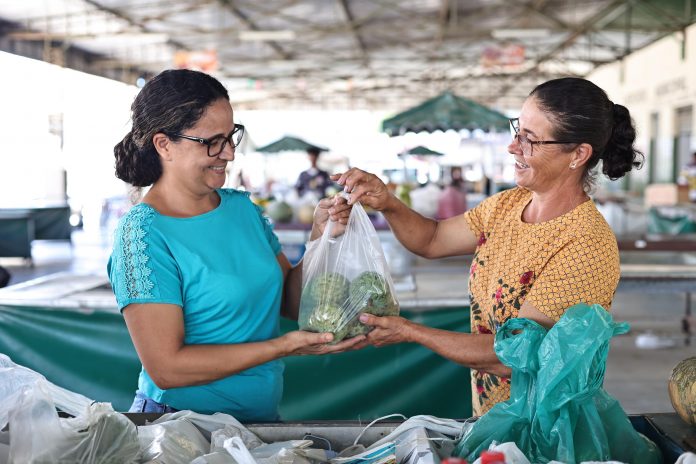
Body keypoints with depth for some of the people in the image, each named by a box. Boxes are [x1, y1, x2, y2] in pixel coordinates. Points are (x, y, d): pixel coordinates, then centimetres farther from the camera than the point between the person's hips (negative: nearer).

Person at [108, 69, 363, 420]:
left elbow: (290, 303, 11)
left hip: (261, 418, 6)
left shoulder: (242, 207, 7)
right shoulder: (142, 233, -14)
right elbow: (166, 369, -19)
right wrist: (284, 346, -19)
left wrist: (320, 236, -5)